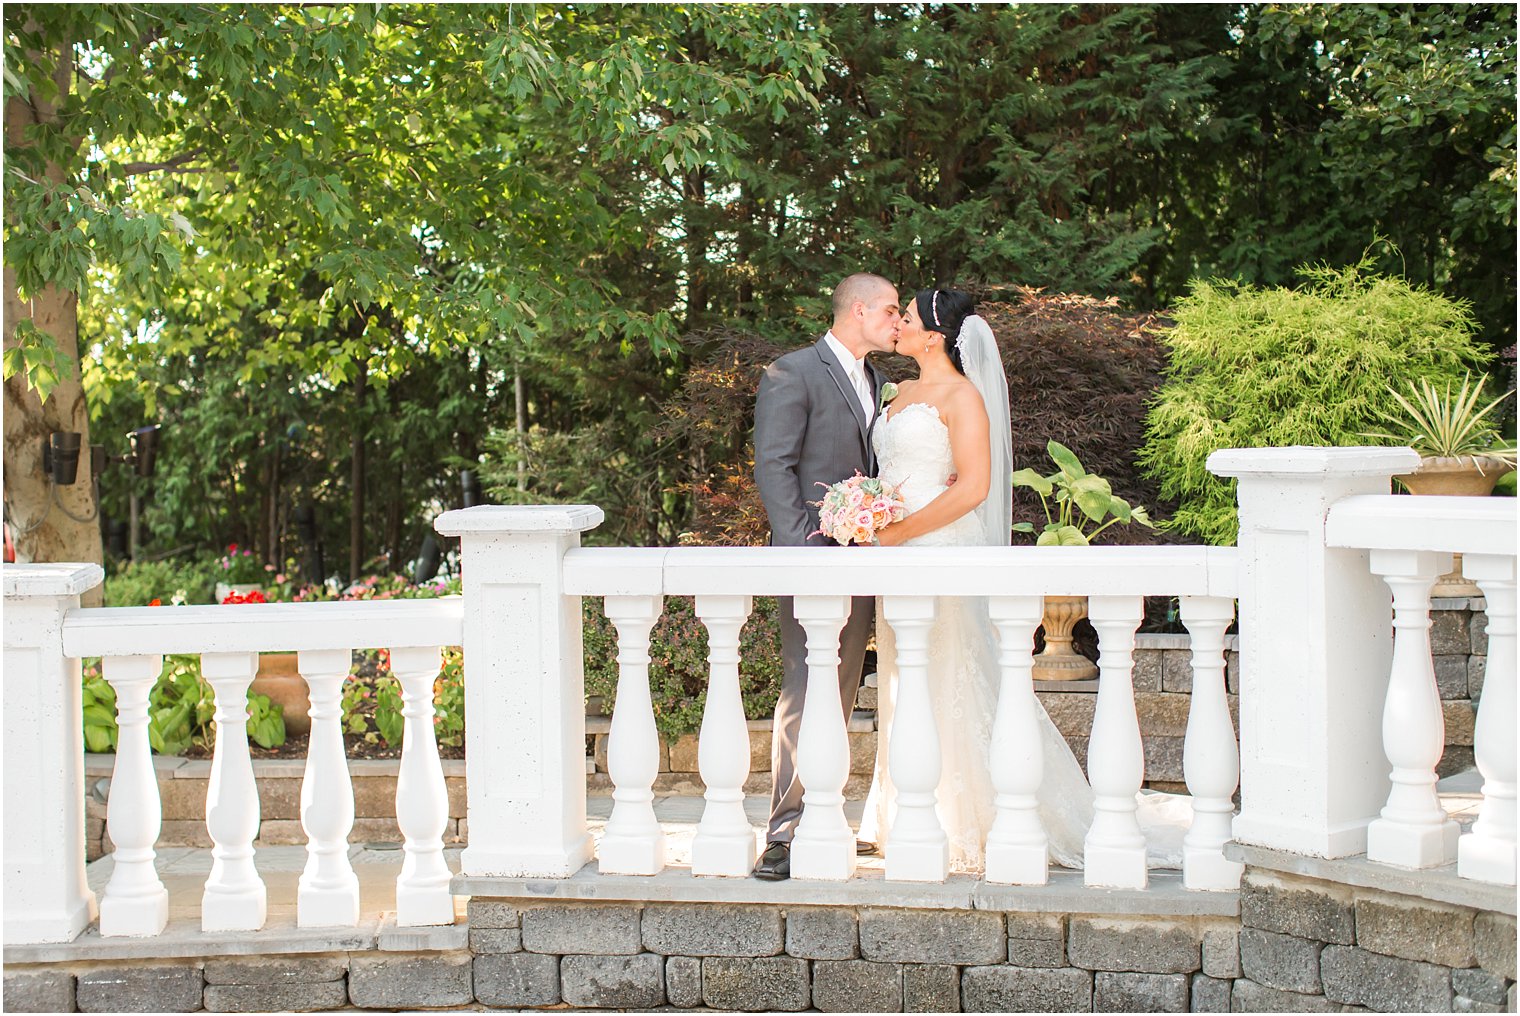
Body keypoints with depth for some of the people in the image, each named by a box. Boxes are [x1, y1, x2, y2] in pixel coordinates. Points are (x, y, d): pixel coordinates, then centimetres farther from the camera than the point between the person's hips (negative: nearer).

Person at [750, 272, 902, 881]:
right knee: (805, 693, -12)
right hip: (814, 557, -8)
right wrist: (803, 545, -18)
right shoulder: (792, 374, -5)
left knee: (841, 694, 8)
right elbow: (773, 466, -11)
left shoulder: (875, 382, 19)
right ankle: (785, 835, -12)